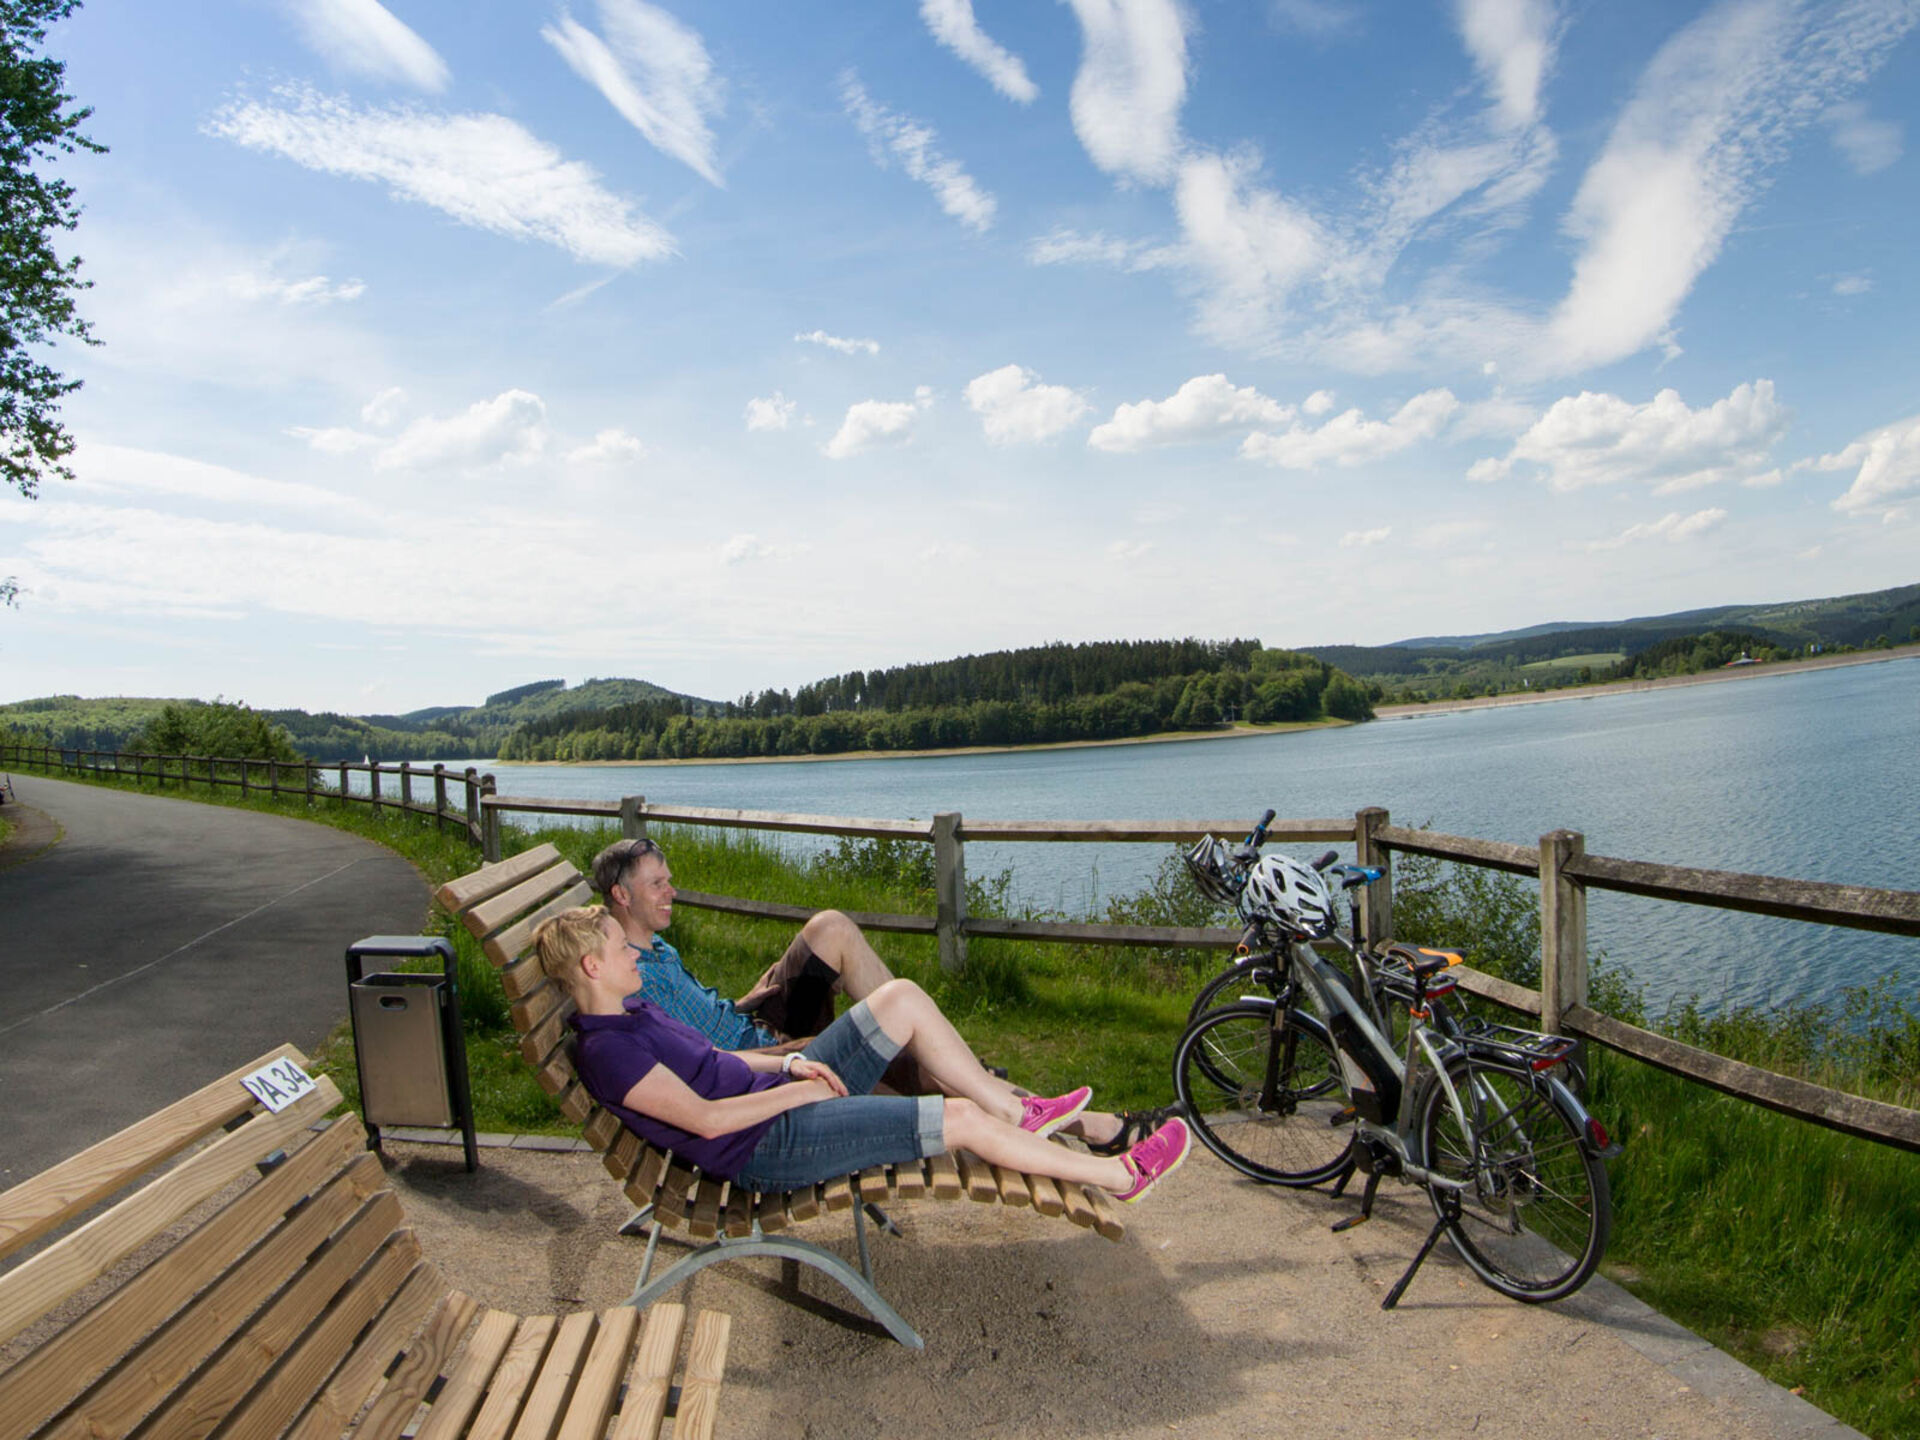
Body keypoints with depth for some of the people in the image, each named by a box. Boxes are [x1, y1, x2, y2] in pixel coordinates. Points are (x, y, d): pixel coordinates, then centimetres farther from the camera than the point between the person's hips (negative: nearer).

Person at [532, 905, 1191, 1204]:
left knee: (902, 997, -2)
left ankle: (1018, 1112, 9)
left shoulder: (631, 1008, 13)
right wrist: (799, 1089, -15)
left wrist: (791, 1064, 2)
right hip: (767, 1147, -10)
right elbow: (704, 1117, -23)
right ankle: (1119, 1175, 4)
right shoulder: (605, 1048, -18)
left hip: (776, 1099, 10)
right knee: (961, 1118, -13)